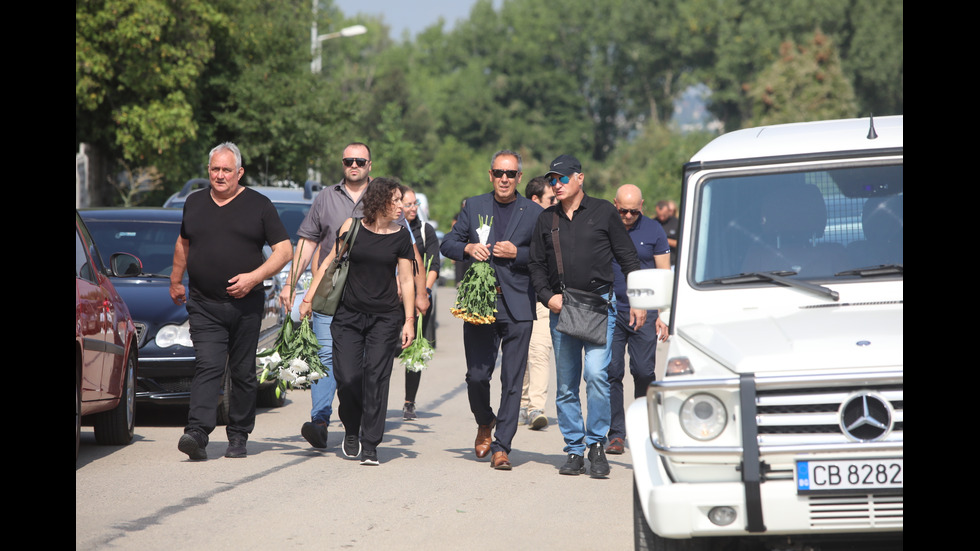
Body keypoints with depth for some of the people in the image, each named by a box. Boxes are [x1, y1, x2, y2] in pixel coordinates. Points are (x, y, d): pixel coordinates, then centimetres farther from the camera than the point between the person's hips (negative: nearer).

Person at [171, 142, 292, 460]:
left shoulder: (258, 205, 1)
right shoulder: (194, 204, 12)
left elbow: (284, 250, -1)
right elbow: (183, 244, 28)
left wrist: (254, 277, -13)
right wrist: (175, 282, 30)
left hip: (245, 305, -1)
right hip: (204, 306, 1)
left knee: (243, 372, 5)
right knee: (207, 367, -13)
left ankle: (238, 437, 15)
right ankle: (197, 433, -25)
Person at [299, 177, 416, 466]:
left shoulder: (401, 236, 2)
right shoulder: (352, 227, 0)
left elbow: (406, 280, 5)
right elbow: (329, 263, 7)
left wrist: (409, 320, 0)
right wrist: (308, 299, 4)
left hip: (385, 317, 0)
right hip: (348, 314, 0)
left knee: (375, 377, -7)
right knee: (347, 378, -6)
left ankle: (370, 445, 0)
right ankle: (351, 431, 22)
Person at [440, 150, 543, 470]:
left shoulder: (534, 212, 6)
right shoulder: (473, 207, 11)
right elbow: (448, 244, 13)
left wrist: (517, 254, -12)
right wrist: (467, 248, -7)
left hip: (517, 309, -1)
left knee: (512, 381, -3)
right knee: (477, 375, -1)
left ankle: (502, 447, 2)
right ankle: (485, 423, 28)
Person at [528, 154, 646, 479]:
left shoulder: (603, 212, 4)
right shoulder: (546, 220, 12)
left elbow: (628, 258, 6)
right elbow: (537, 265, 15)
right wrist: (547, 296, -3)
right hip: (561, 306, 4)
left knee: (596, 373, -17)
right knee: (566, 384, 4)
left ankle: (596, 444, -7)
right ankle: (575, 450, 12)